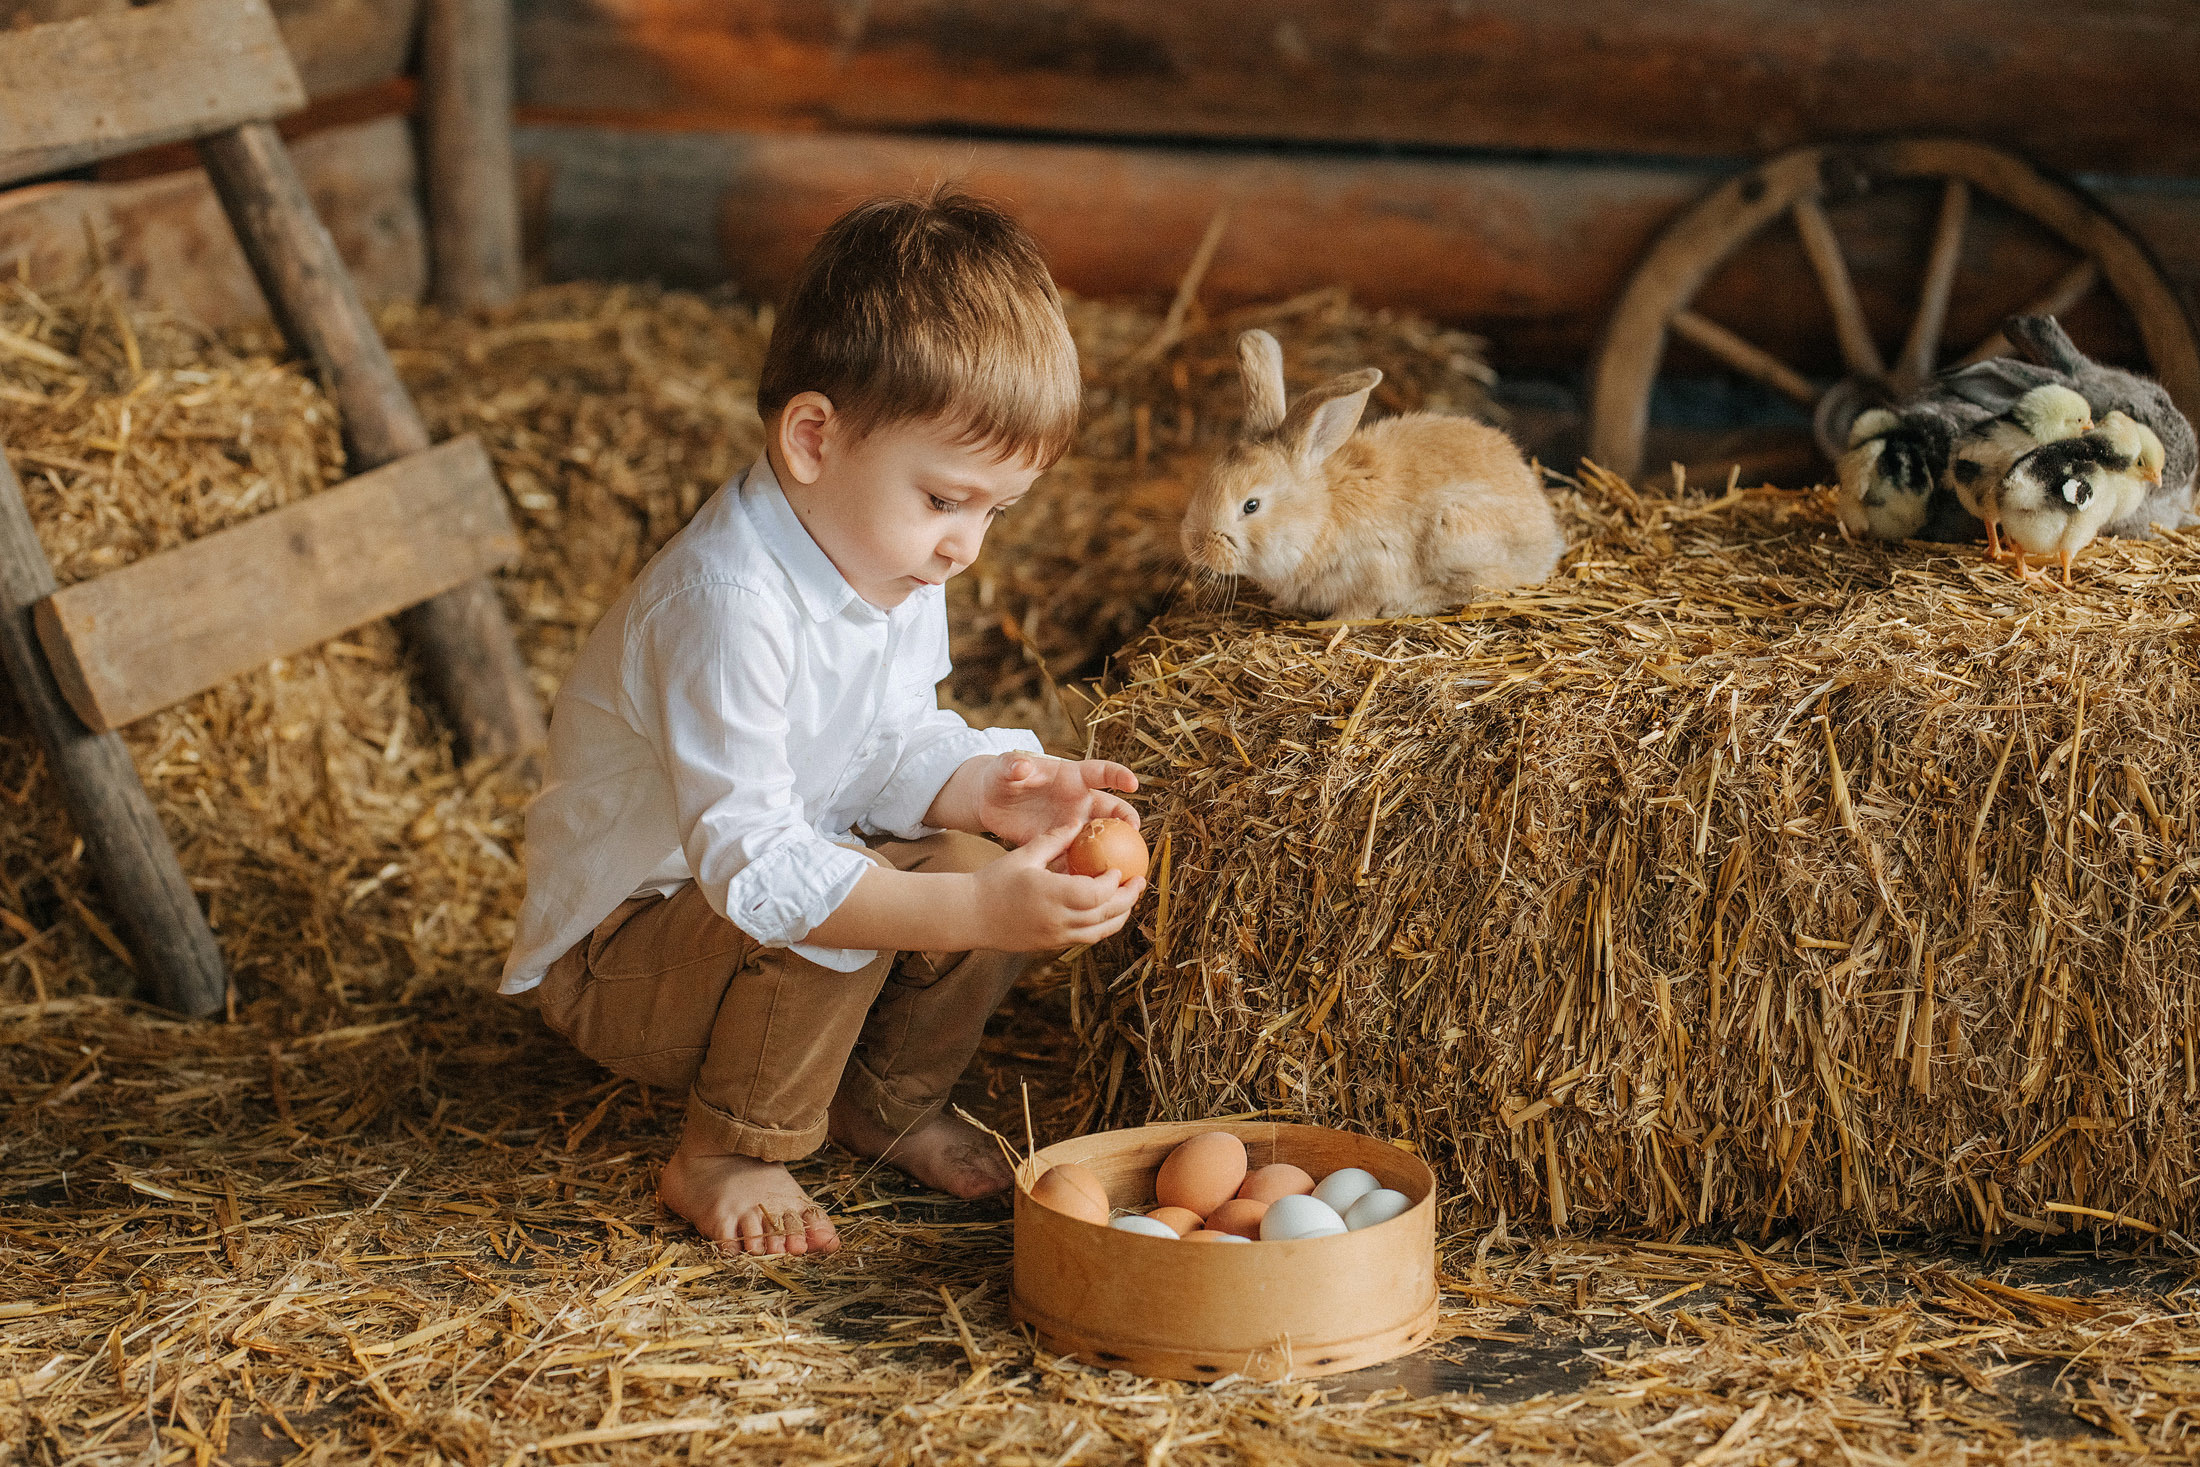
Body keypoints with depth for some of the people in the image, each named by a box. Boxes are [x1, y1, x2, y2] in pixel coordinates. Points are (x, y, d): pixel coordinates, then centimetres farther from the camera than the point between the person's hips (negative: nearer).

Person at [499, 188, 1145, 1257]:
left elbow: (892, 747, 4)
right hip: (611, 957, -8)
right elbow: (753, 866, -39)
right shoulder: (727, 606, -35)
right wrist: (974, 911, -48)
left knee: (986, 865, -10)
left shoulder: (898, 564, -5)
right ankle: (725, 1157, -10)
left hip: (768, 889, 8)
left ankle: (889, 1099, 15)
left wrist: (981, 786, -19)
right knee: (848, 902, -32)